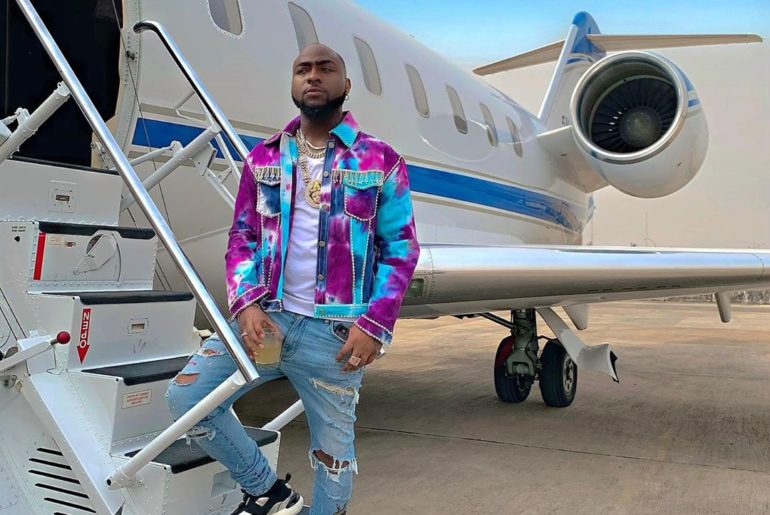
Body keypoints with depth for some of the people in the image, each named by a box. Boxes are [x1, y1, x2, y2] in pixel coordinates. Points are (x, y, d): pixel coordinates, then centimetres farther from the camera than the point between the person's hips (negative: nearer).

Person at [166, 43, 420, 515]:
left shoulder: (381, 162, 0)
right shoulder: (265, 158, 10)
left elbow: (401, 249, -1)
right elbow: (242, 237, 11)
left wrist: (375, 325, -12)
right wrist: (246, 304, -6)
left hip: (336, 331, -3)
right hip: (268, 318, 3)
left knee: (333, 450, 9)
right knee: (185, 397, -6)